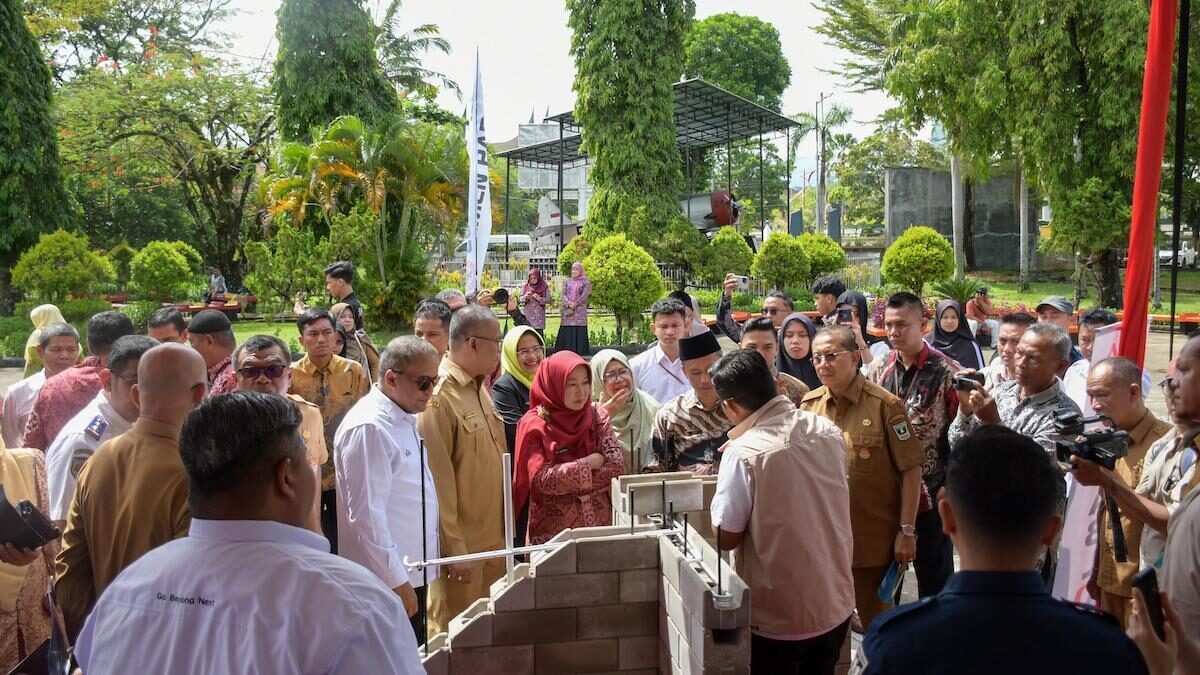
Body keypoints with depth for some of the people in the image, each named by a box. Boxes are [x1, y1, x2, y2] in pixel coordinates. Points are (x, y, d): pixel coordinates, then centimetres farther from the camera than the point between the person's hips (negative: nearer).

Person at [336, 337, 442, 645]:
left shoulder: (404, 420, 10)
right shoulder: (369, 428, -20)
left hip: (411, 573, 9)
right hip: (387, 580, -9)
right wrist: (397, 582, -19)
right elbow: (366, 516, -23)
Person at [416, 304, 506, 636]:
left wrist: (502, 532, 16)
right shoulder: (438, 395, -18)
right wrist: (453, 549, -19)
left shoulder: (479, 389, 10)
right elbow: (437, 480, -20)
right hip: (461, 546, -8)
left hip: (492, 542, 8)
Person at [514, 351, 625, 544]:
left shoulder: (596, 415, 1)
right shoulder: (534, 424, -8)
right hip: (553, 530, -3)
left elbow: (616, 465, -7)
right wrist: (590, 463, -10)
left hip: (599, 523, 3)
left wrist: (567, 480, -13)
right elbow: (542, 479, -17)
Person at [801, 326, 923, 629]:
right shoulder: (809, 405, 3)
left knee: (877, 624, 11)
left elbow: (910, 469, -9)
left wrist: (907, 531, -11)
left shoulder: (884, 405, -11)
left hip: (875, 539, -4)